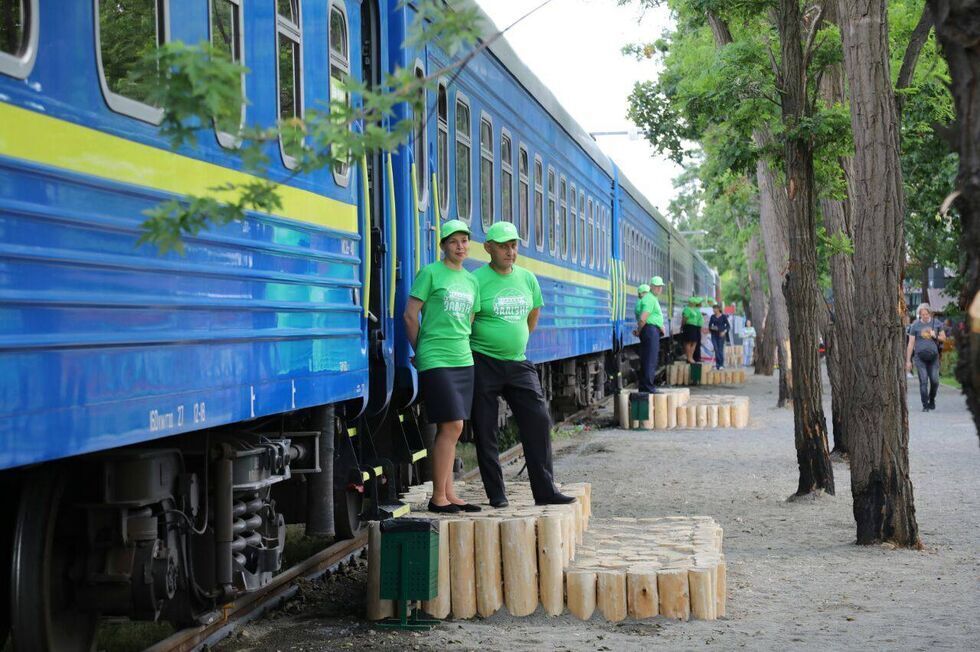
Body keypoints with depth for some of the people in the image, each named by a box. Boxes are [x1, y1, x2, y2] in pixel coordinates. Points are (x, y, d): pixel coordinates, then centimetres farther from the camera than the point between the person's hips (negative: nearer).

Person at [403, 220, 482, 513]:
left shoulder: (471, 281, 16)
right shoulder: (430, 273, -3)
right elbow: (410, 315, -3)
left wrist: (461, 347, 17)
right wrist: (420, 351, 3)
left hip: (463, 360, 7)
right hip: (435, 361, -7)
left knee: (450, 429, 7)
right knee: (452, 426, -11)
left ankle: (449, 494, 11)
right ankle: (438, 497, -6)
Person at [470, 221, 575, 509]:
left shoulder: (527, 278, 8)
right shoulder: (477, 280, -10)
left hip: (518, 363, 5)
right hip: (483, 364, -5)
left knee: (538, 421, -1)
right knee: (485, 431, 1)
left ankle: (545, 490, 6)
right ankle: (496, 494, 11)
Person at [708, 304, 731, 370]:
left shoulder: (723, 316, -1)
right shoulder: (712, 317, 10)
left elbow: (728, 326, -2)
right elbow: (709, 326, 13)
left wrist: (724, 331, -17)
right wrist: (712, 328, -9)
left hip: (721, 335, -3)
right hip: (714, 335, 3)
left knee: (720, 350, -6)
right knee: (716, 349, -3)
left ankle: (721, 365, -1)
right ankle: (717, 364, 1)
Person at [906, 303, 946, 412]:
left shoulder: (936, 323, 6)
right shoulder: (915, 325, 1)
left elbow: (944, 338, 15)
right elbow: (911, 344, 2)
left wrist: (935, 336, -8)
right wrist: (908, 360, -2)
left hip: (933, 357, 2)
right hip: (920, 357, -2)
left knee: (935, 381, -2)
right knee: (923, 381, -7)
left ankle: (932, 400, 23)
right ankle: (925, 405, -1)